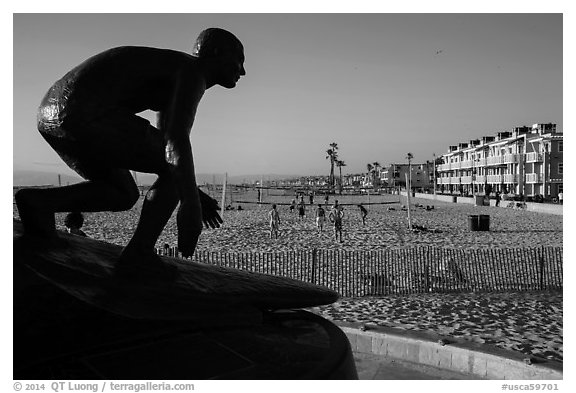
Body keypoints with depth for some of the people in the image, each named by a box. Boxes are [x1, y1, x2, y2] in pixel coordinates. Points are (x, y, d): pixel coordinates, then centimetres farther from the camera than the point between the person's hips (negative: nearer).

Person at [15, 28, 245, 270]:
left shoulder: (173, 85, 26)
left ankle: (39, 201, 4)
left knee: (124, 195, 22)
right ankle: (139, 253, -6)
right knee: (179, 170, 0)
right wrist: (191, 206, -27)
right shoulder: (193, 71, -3)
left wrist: (196, 196, 31)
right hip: (87, 114, -10)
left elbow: (165, 146, 32)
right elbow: (177, 138, -22)